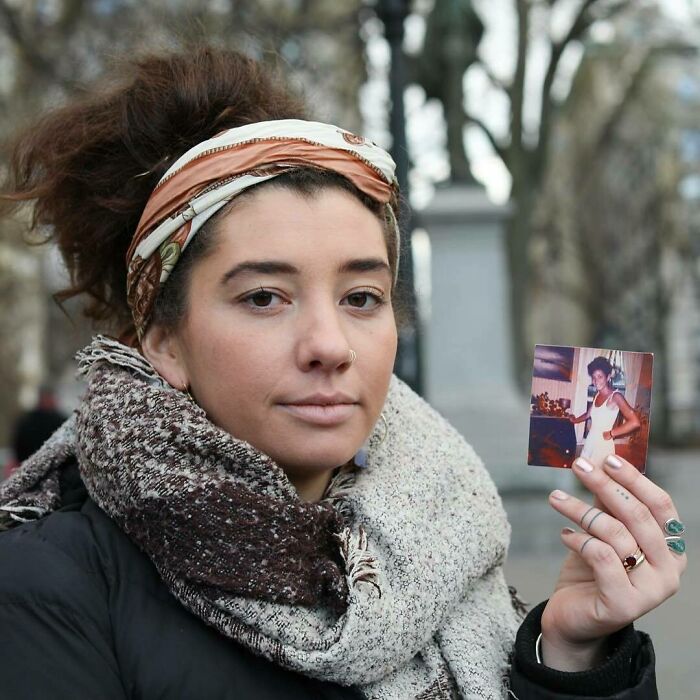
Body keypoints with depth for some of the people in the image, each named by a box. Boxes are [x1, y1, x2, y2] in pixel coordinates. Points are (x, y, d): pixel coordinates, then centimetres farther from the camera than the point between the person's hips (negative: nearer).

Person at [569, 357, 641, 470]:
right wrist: (575, 420, 48)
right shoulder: (597, 395, 9)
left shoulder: (615, 396, -13)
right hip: (589, 443, 7)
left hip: (603, 445, -7)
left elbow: (635, 422, -23)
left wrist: (611, 433, -14)